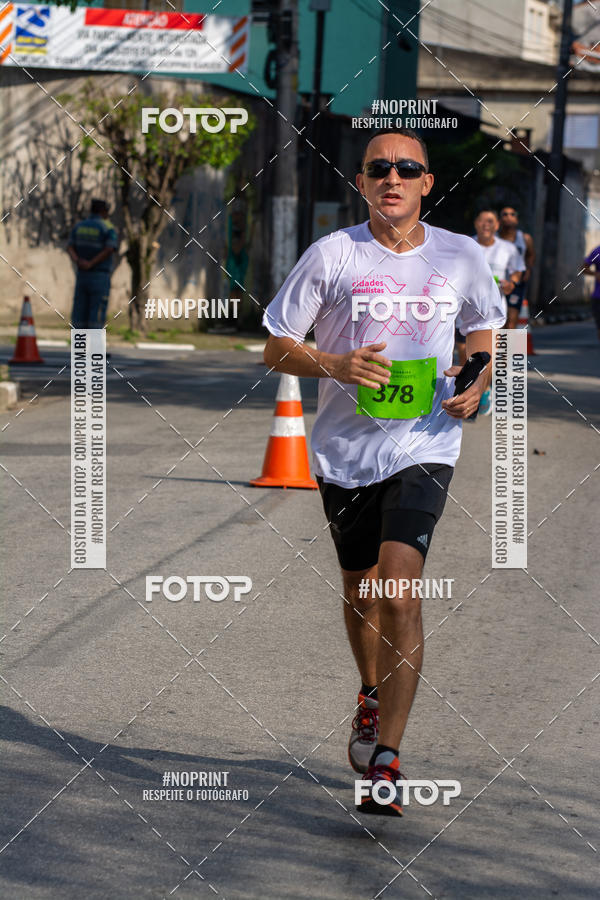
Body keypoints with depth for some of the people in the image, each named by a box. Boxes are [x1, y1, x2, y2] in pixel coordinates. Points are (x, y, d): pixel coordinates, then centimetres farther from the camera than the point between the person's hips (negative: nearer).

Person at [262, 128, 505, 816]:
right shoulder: (331, 255, -5)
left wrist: (476, 385, -3)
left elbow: (484, 332, 18)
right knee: (360, 590, 16)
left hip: (424, 445, -1)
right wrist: (334, 365, -18)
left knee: (399, 592, -18)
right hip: (345, 449, 2)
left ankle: (385, 761, -18)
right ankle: (372, 696, 48)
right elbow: (276, 348, 1)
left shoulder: (461, 258, 1)